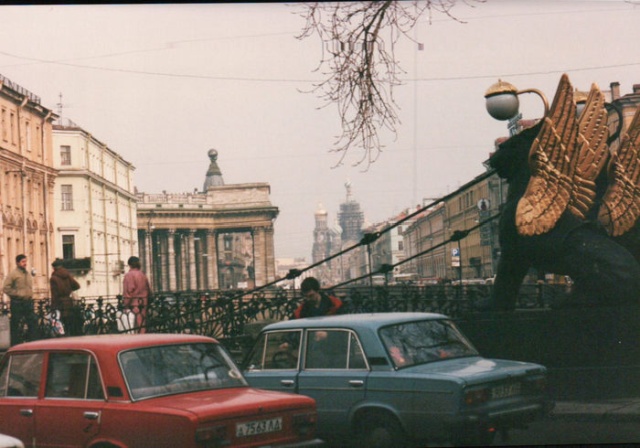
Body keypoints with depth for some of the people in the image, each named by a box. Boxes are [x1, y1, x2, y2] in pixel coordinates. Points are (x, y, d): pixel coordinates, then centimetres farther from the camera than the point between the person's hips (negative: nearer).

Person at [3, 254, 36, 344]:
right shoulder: (13, 274, -7)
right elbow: (5, 288, -11)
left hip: (28, 302, 6)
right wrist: (17, 294, -14)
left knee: (32, 323, 5)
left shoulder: (28, 274, 14)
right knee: (16, 326, 0)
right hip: (17, 303, -6)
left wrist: (30, 294, 12)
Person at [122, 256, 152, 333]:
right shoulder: (143, 275, 13)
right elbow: (149, 290, 16)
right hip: (144, 302, 7)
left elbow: (128, 291, -14)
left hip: (134, 302, -7)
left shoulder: (129, 275, -9)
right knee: (142, 324, 9)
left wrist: (126, 305, -11)